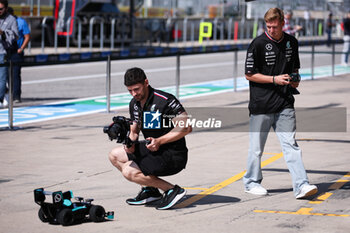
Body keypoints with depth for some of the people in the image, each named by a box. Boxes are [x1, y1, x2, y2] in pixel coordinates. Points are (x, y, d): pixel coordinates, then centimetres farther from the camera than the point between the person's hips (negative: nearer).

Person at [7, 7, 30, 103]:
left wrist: (21, 49, -9)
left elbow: (27, 37, 0)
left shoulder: (21, 22, 0)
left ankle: (16, 96, -5)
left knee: (15, 74, -7)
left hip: (16, 52, -3)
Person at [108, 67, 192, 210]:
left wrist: (159, 141, -27)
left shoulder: (165, 100, -20)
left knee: (129, 171, -22)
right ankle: (149, 190, 8)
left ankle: (172, 190, -12)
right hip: (152, 150, 9)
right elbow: (134, 131, 17)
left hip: (173, 156, -9)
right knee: (115, 155, 11)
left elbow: (186, 127, -23)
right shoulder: (134, 104, 5)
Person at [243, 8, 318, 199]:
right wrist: (275, 79, -14)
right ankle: (252, 182, 25)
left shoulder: (291, 42, 8)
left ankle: (301, 186, -9)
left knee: (290, 144, -4)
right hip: (261, 105, -3)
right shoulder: (258, 44, -8)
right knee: (256, 148, 7)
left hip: (285, 104, 3)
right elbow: (249, 74, -6)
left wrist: (294, 80, 2)